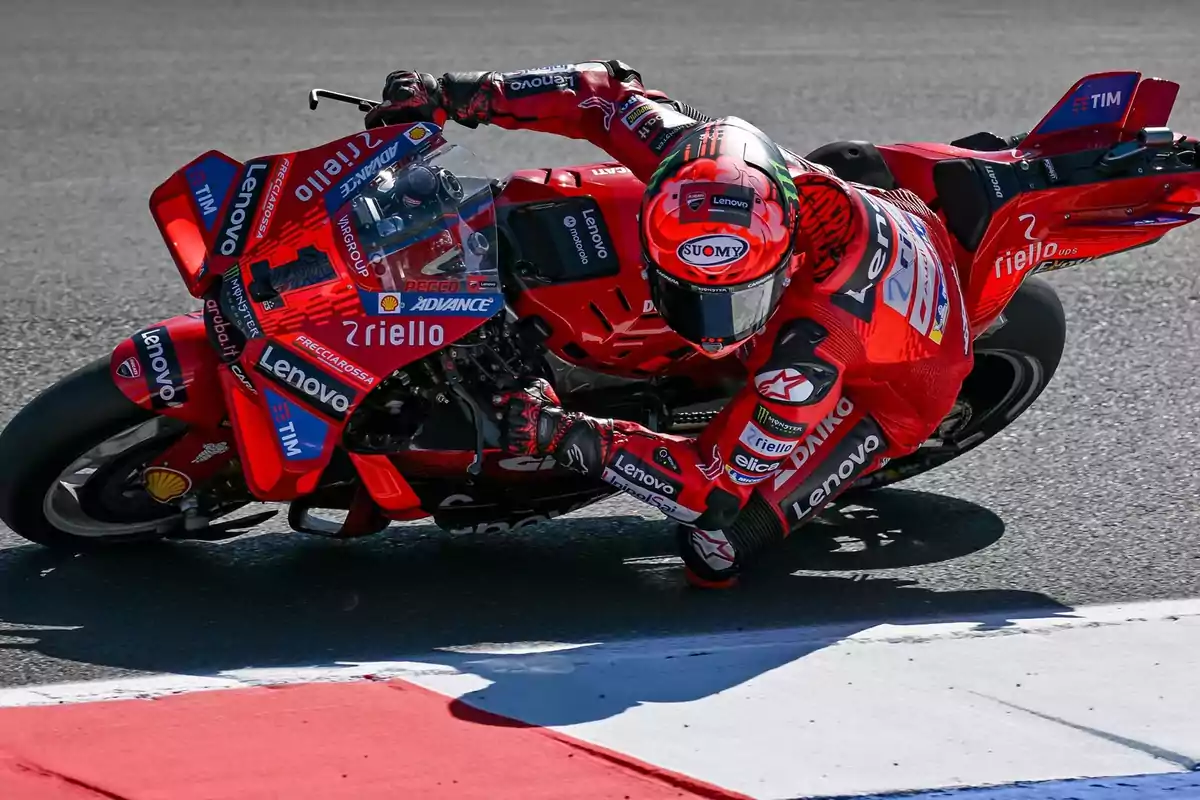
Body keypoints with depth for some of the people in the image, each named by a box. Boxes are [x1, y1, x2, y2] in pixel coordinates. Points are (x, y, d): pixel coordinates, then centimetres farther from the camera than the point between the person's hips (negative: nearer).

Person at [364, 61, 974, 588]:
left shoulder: (810, 350, -46)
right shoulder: (708, 160, -32)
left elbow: (720, 481, -36)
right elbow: (608, 96, -16)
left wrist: (564, 436, -39)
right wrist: (455, 94, -20)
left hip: (892, 388, -6)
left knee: (715, 547, -18)